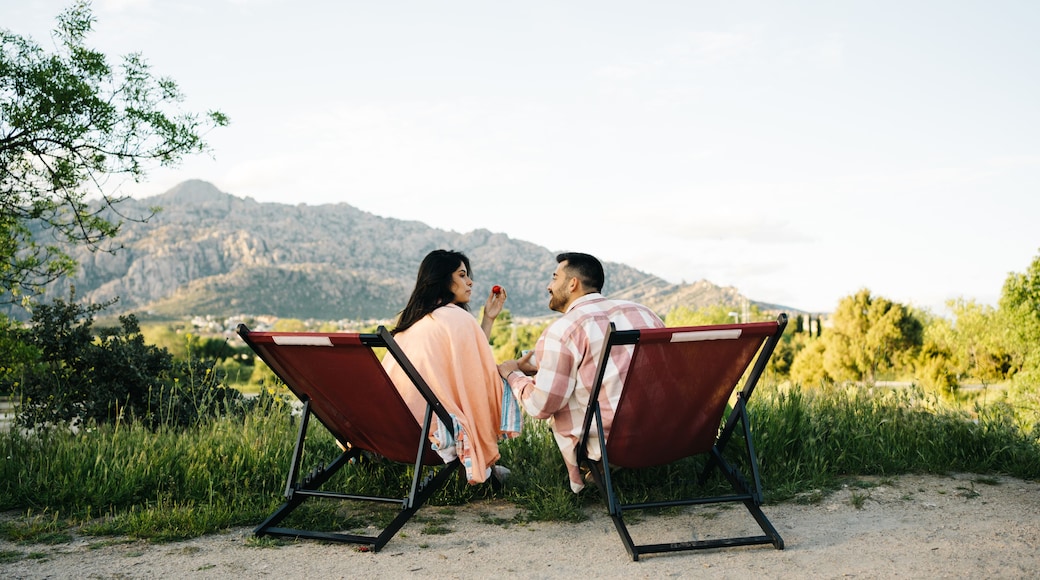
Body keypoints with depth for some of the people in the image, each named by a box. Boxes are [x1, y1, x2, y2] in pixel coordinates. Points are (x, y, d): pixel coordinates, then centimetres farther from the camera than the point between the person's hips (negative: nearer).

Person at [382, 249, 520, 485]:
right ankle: (484, 465, 13)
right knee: (504, 384, 11)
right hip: (433, 428, -8)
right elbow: (479, 381, -8)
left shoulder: (412, 320, 17)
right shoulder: (458, 317, -8)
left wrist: (488, 319, 20)